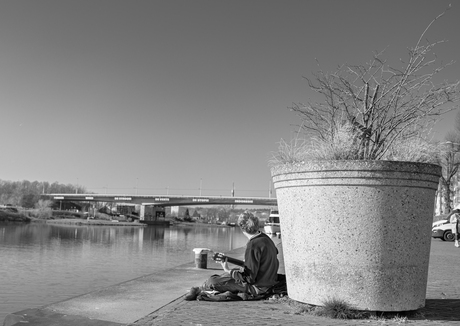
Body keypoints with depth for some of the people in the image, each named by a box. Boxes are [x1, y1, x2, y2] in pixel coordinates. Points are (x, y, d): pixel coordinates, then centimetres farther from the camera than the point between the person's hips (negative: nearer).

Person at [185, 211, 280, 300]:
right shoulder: (266, 238, -1)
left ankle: (197, 291, 23)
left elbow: (249, 278, -25)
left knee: (212, 281, -6)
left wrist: (228, 270, -14)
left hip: (257, 287, -9)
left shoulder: (253, 245, -28)